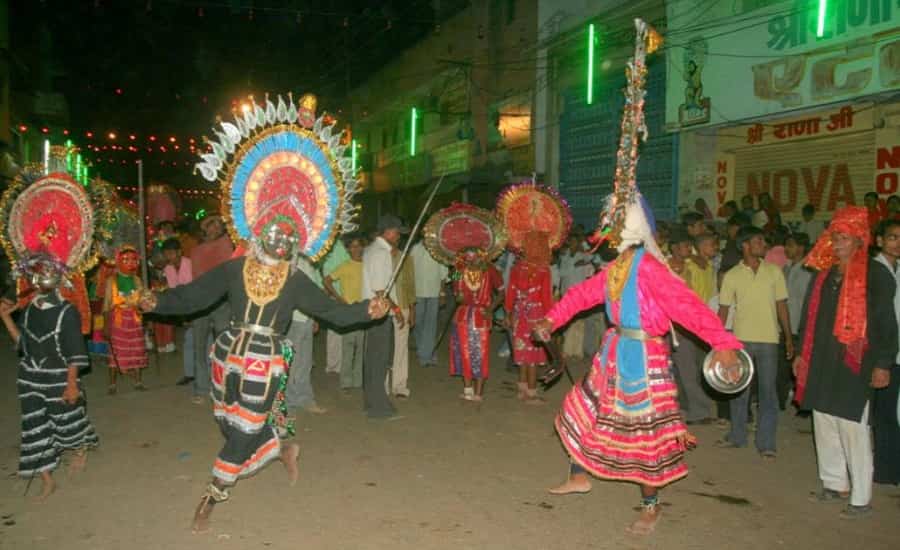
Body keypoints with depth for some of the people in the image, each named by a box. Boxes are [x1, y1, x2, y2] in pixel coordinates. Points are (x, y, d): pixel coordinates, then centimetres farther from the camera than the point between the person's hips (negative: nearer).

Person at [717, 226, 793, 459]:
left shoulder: (774, 271, 2)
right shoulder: (732, 276, 0)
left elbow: (782, 306, 5)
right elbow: (723, 310, 2)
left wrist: (789, 338, 3)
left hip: (768, 340, 0)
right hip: (740, 339, 0)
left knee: (768, 391, 3)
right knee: (739, 389, 10)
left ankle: (766, 443, 12)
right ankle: (737, 435, 26)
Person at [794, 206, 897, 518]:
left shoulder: (876, 274, -5)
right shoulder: (824, 274, 13)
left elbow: (887, 323, -7)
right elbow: (810, 317, 17)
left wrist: (883, 364, -11)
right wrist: (802, 354, 17)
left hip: (854, 365, -7)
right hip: (821, 364, 7)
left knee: (853, 430, -4)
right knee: (824, 426, 12)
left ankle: (861, 498, 8)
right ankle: (834, 485, 27)